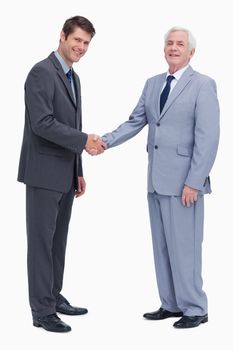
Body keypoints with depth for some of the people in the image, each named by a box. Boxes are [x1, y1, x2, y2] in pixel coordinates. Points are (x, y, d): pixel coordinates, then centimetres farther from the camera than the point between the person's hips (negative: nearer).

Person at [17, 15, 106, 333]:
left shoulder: (73, 78, 16)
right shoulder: (42, 72, -14)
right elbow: (42, 124, -22)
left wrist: (78, 172, 18)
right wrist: (84, 140, -20)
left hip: (65, 174, 9)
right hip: (44, 172, -9)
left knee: (58, 240, 14)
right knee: (41, 241, -2)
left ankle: (54, 297, 25)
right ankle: (42, 310, 5)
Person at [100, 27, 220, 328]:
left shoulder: (203, 85, -7)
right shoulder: (153, 84, 14)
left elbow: (208, 137, -12)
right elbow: (135, 122, 12)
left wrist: (194, 182, -17)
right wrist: (106, 141, -5)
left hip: (183, 181, -7)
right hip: (157, 179, 7)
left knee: (184, 246, -2)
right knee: (161, 245, 12)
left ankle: (195, 309, 12)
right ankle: (171, 304, 23)